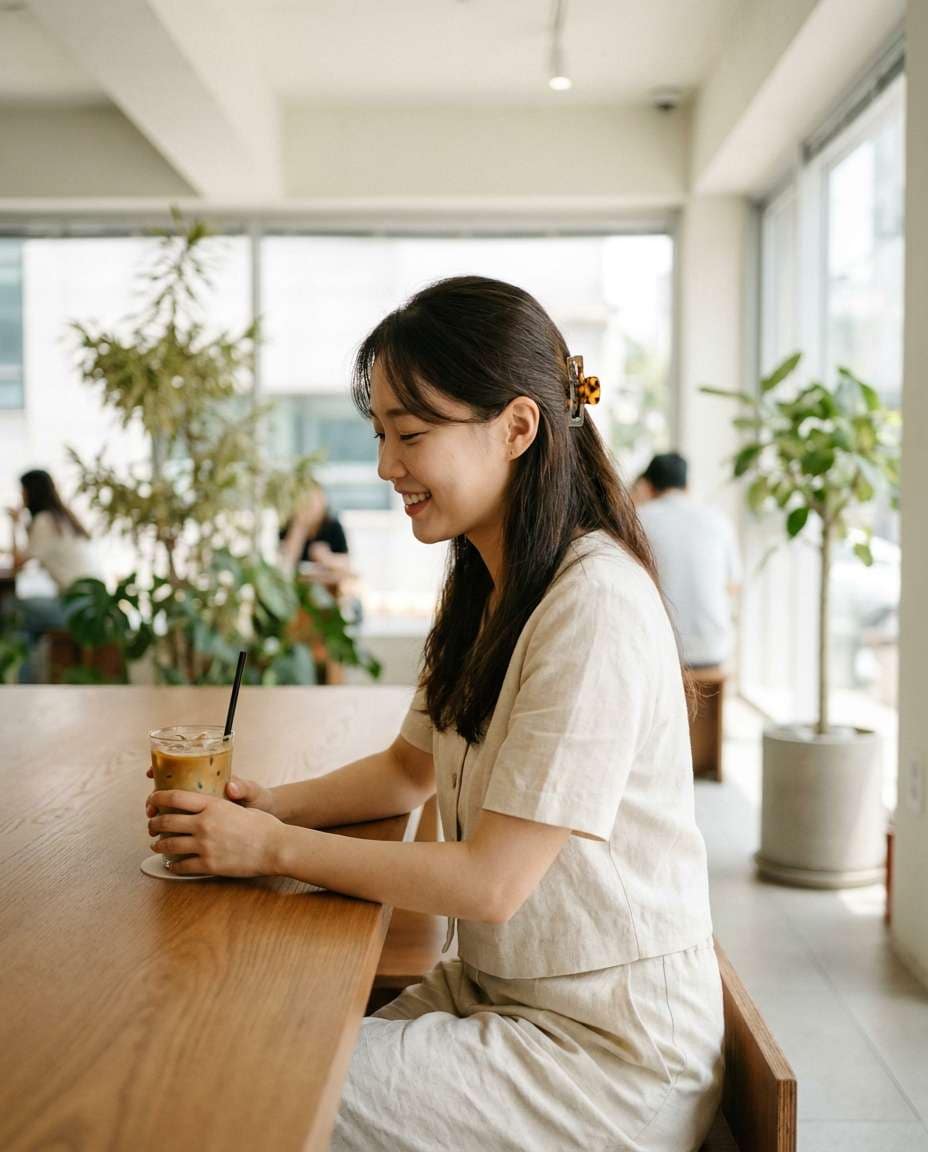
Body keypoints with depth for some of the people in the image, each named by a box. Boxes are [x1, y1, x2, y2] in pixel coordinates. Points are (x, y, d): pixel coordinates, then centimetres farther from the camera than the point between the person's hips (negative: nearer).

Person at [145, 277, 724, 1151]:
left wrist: (274, 848, -16)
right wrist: (272, 805, -3)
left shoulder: (595, 605, -24)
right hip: (492, 987, 8)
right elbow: (412, 767, 14)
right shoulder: (483, 587, 6)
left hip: (609, 1049, -8)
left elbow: (490, 882, -23)